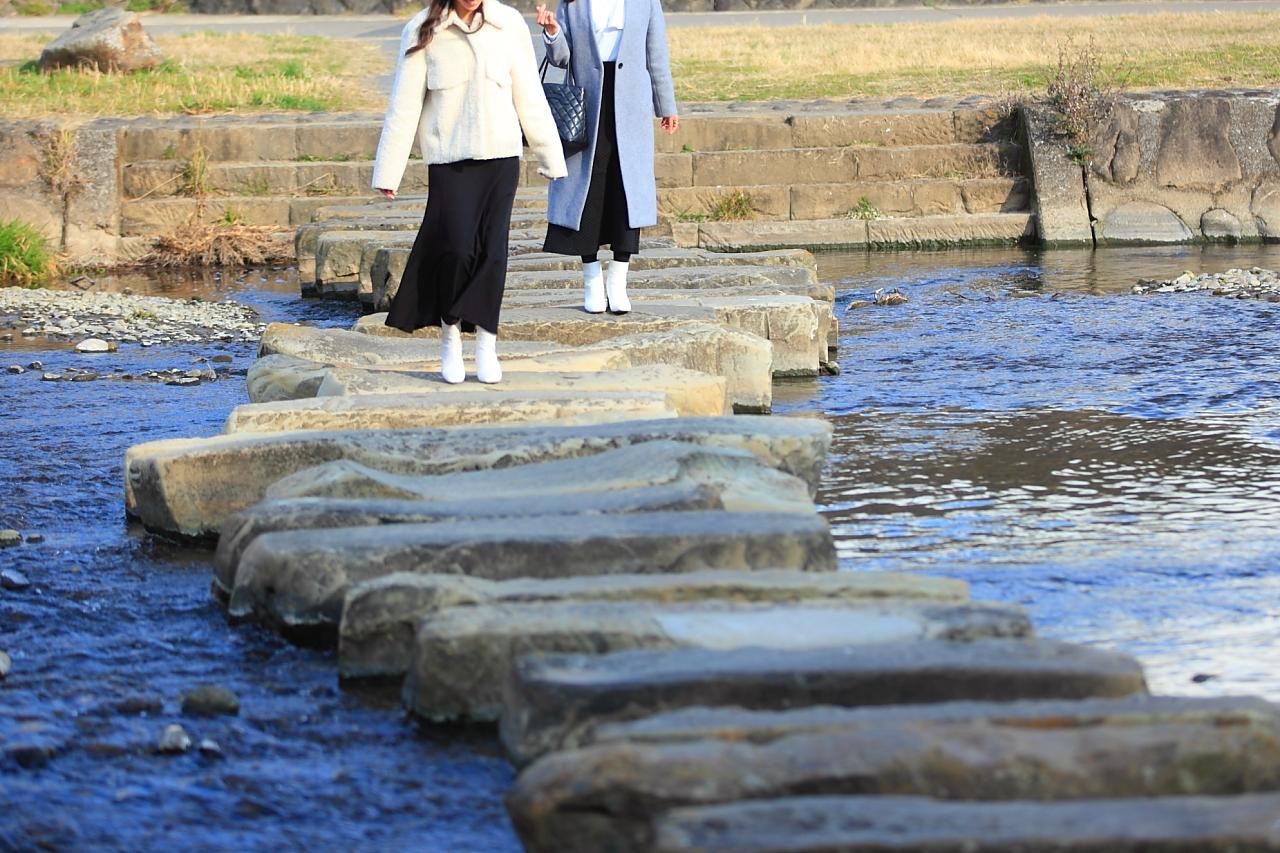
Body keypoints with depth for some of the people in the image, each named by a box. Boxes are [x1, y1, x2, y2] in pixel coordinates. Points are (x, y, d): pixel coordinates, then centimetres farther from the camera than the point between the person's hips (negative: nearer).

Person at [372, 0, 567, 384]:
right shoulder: (423, 32, -1)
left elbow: (530, 97, 10)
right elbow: (404, 106, 0)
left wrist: (550, 156, 12)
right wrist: (388, 173, -2)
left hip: (500, 157, 2)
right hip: (449, 161, -2)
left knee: (492, 251, -2)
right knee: (457, 248, -12)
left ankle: (486, 346, 8)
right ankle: (450, 335, 8)